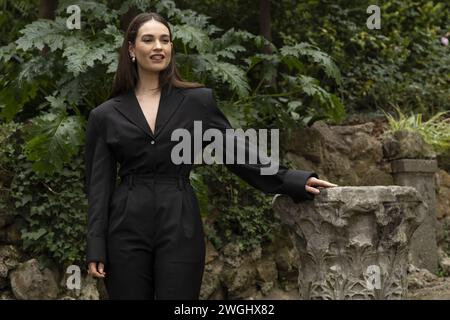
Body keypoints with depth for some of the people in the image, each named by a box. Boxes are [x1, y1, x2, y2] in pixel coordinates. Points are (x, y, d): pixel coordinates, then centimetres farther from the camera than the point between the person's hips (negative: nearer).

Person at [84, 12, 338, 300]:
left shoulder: (198, 101, 4)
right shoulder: (106, 115, 5)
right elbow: (98, 185, 4)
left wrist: (293, 181, -7)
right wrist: (96, 247, -3)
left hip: (180, 227, 0)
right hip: (127, 229, 1)